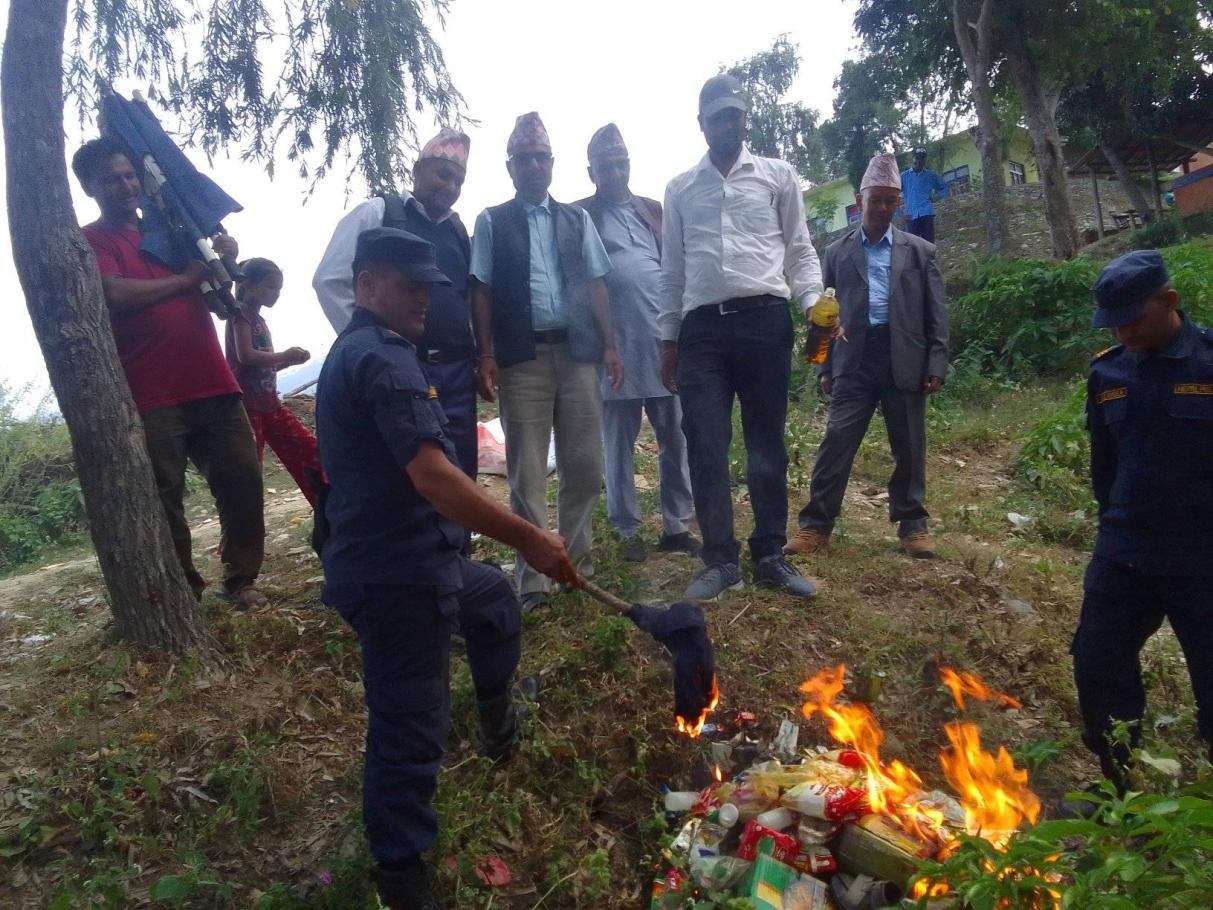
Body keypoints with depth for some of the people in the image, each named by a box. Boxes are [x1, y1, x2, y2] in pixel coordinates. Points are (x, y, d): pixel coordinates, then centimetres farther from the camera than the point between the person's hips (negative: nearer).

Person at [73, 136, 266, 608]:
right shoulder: (88, 240, 5)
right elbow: (115, 294, -15)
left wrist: (221, 257, 5)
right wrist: (185, 278, -6)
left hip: (213, 384, 5)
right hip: (151, 396, -5)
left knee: (242, 480, 1)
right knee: (164, 498, -2)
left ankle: (241, 579, 12)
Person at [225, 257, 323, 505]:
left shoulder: (258, 319, 20)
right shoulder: (241, 314, -6)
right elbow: (245, 355, -20)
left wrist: (290, 360, 8)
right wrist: (284, 355, -10)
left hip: (269, 402, 9)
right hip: (247, 404, -9)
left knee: (309, 450, 5)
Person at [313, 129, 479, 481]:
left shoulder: (458, 229, 15)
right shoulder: (376, 213, 1)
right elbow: (329, 281, -2)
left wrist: (474, 351, 7)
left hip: (457, 369, 5)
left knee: (459, 471, 5)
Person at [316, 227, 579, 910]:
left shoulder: (356, 351, 15)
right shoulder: (383, 360, -20)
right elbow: (432, 477, -30)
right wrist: (529, 539, -26)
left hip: (406, 561, 11)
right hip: (398, 577, -11)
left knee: (497, 600, 30)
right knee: (411, 726, 0)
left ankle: (500, 733, 49)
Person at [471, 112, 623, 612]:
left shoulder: (576, 219, 15)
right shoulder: (491, 222, 7)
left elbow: (595, 284, 12)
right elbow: (481, 291, 2)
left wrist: (609, 345, 4)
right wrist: (486, 356, -7)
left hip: (577, 352, 3)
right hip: (521, 357, -3)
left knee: (584, 464, 5)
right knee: (527, 471, 0)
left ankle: (577, 561, 21)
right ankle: (532, 578, 6)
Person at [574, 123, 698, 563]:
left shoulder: (654, 210, 16)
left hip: (666, 343, 4)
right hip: (615, 348, -4)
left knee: (677, 440, 6)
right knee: (619, 446, 4)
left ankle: (676, 526, 18)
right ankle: (628, 532, 15)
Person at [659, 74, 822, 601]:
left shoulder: (779, 177, 11)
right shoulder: (680, 190, 15)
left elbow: (799, 250, 10)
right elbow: (673, 270, 16)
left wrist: (815, 303, -7)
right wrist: (668, 339, 12)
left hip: (765, 321, -1)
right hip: (702, 326, 1)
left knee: (767, 444, 5)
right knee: (705, 447, -1)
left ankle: (770, 556, 17)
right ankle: (720, 559, 10)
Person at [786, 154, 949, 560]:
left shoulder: (920, 250, 11)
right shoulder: (837, 251, 11)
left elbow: (936, 312, 7)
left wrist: (937, 365, -2)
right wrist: (825, 368, 5)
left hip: (904, 360, 1)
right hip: (854, 361, 0)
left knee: (909, 447, 6)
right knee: (836, 442, -5)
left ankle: (912, 524, 18)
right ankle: (816, 524, 2)